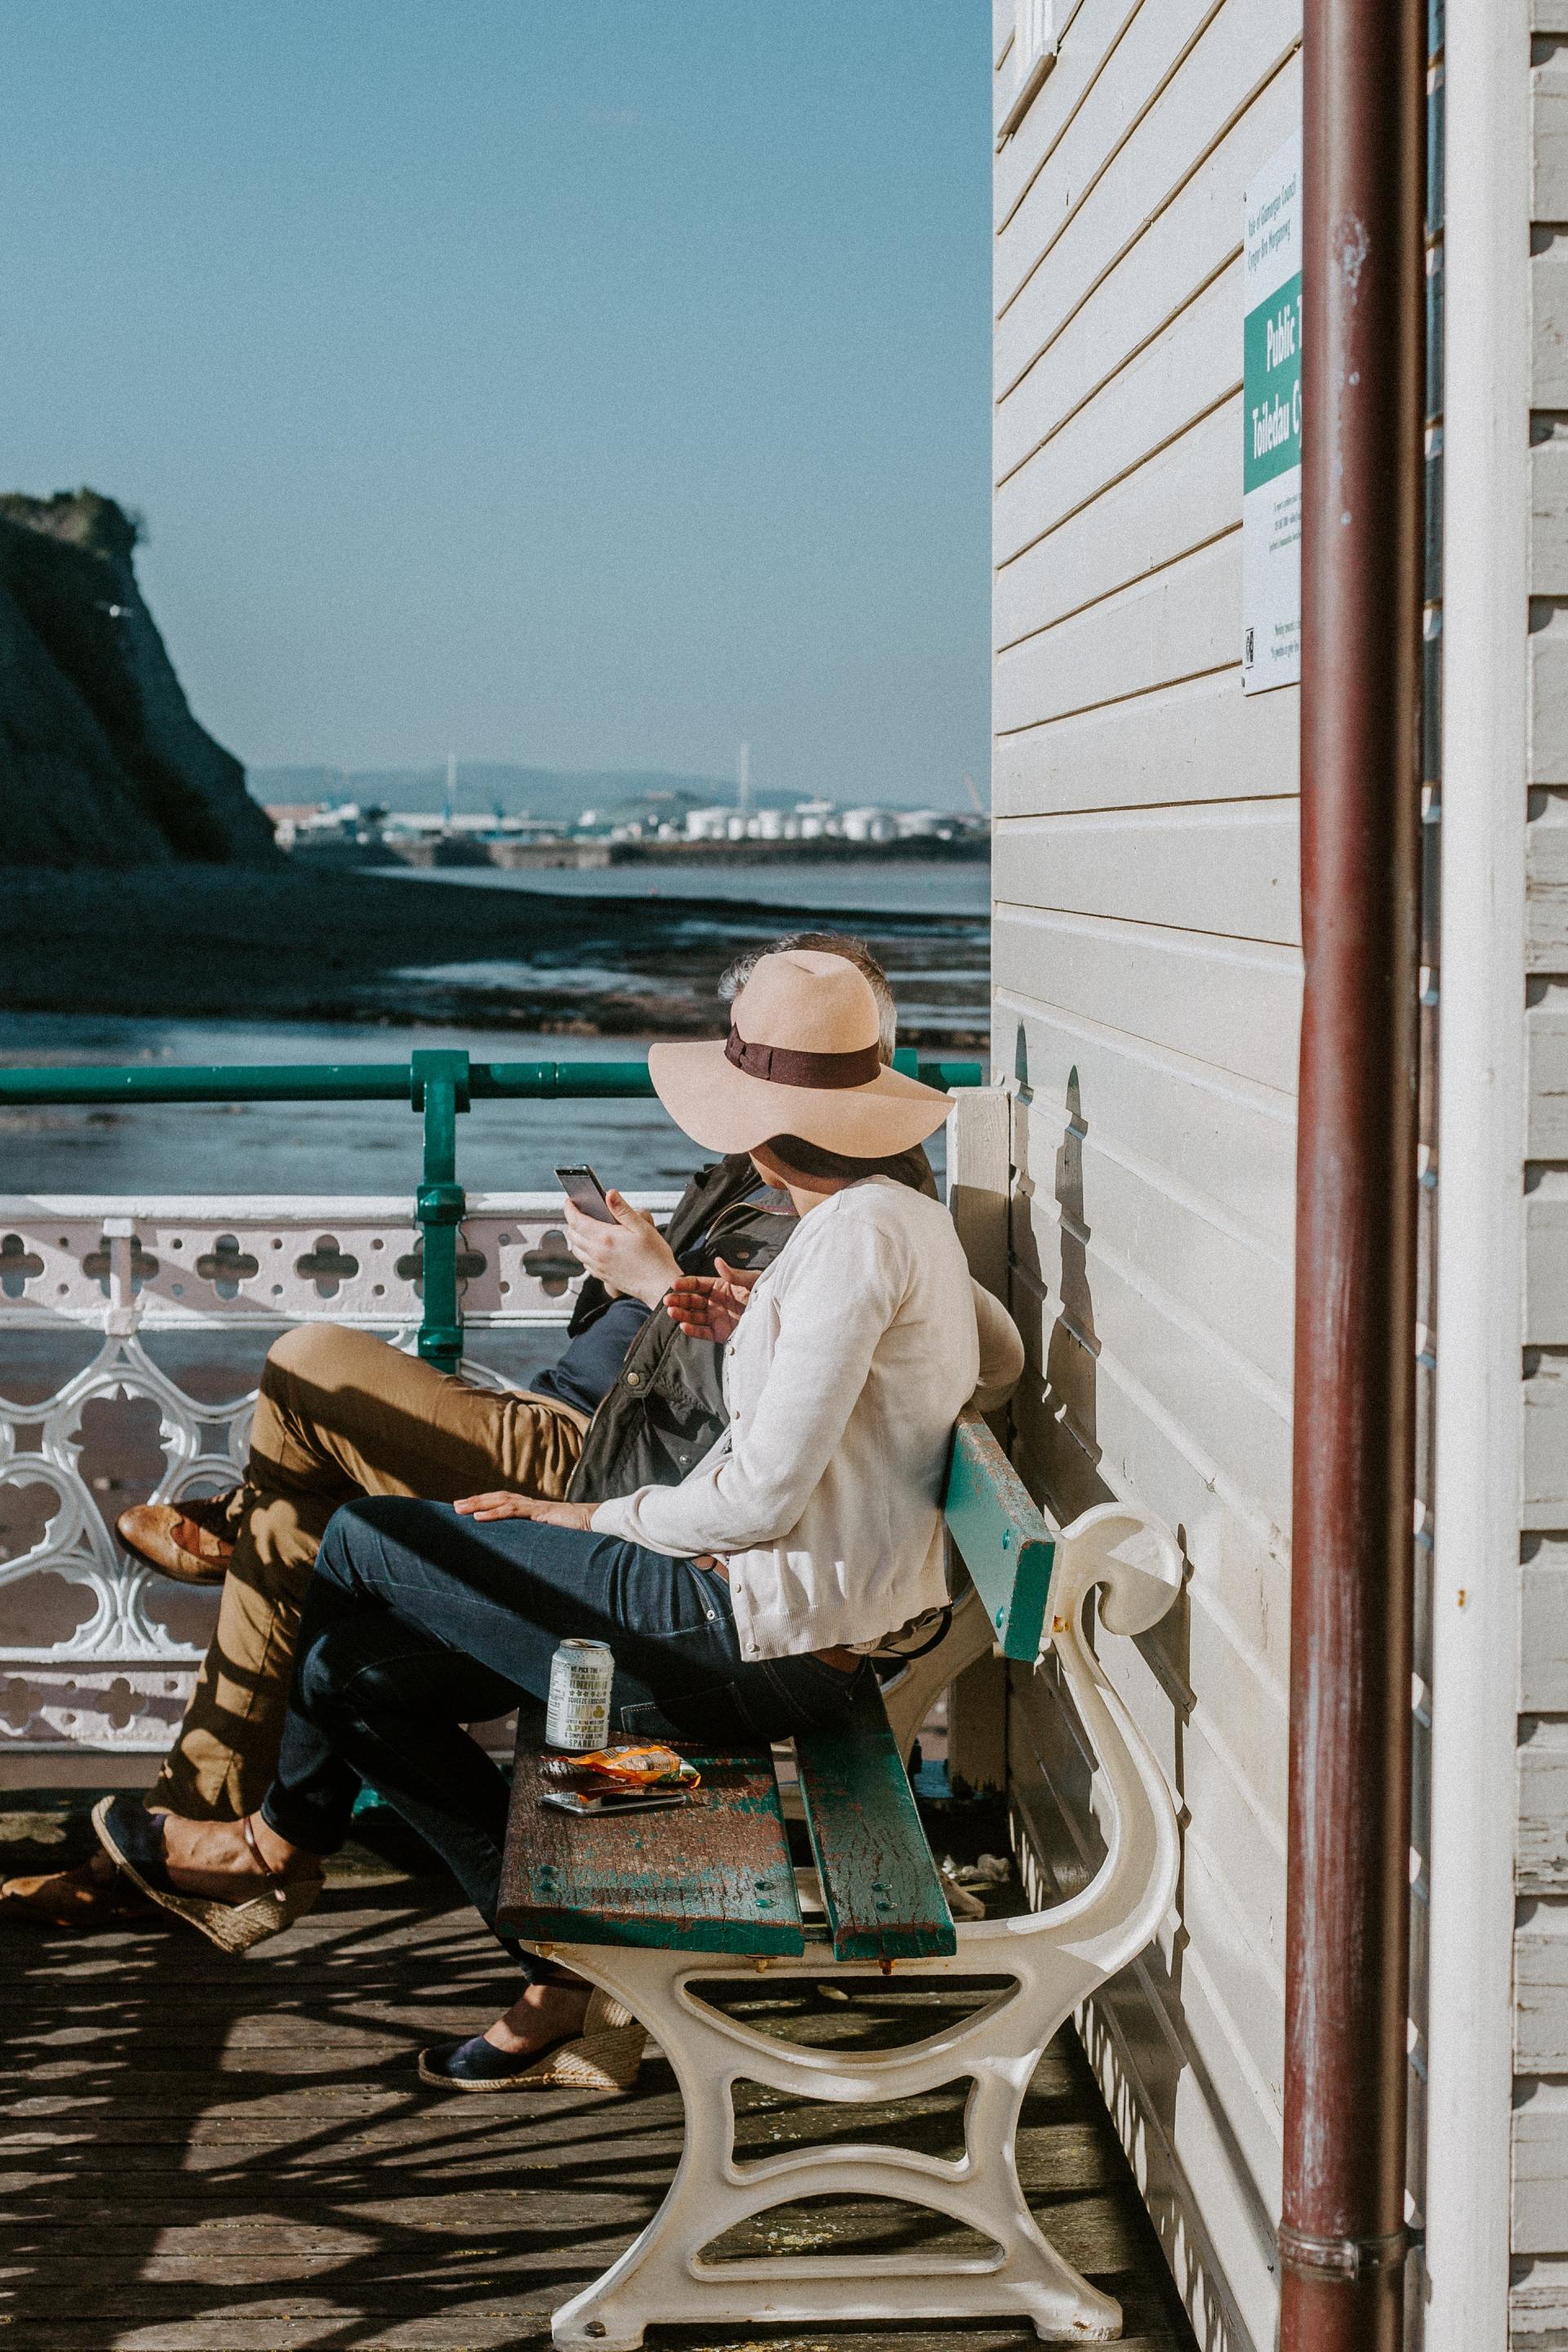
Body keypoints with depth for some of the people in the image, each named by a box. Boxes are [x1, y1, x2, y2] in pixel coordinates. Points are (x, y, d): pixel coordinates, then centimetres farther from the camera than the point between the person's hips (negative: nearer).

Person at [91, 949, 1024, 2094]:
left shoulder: (855, 1234, -19)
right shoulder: (911, 1216, 9)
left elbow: (764, 1493, -22)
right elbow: (1004, 1363, 25)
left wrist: (591, 1519, -6)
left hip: (764, 1632, -10)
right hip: (799, 1628, 10)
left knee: (364, 1542, -1)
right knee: (357, 1666, 9)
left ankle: (283, 1844, 21)